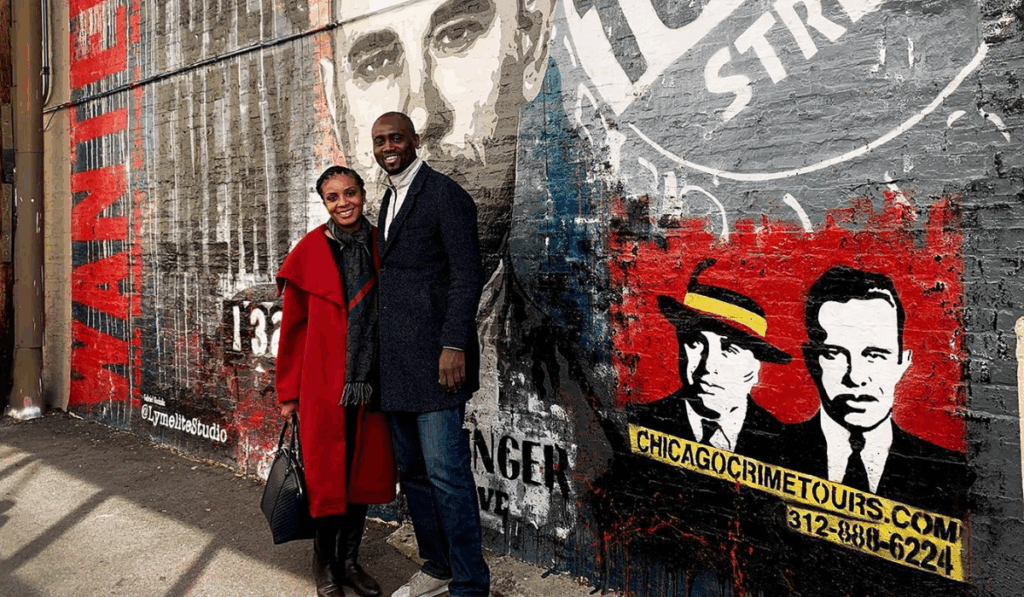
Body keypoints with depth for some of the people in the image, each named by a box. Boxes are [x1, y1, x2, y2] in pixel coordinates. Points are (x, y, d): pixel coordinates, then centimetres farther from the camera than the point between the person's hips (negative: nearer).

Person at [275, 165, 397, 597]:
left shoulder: (380, 246, 4)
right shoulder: (310, 252, -5)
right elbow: (293, 326, -1)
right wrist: (288, 392, -1)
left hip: (371, 382, 3)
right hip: (325, 383, -3)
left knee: (364, 471, 12)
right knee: (328, 474, 6)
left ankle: (350, 561, 31)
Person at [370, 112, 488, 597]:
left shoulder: (444, 194, -7)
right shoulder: (390, 200, 20)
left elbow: (468, 275, -13)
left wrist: (454, 346, -20)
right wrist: (385, 354, 18)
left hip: (433, 357, -9)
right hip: (398, 364, 9)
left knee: (446, 471, -7)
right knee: (412, 469, 16)